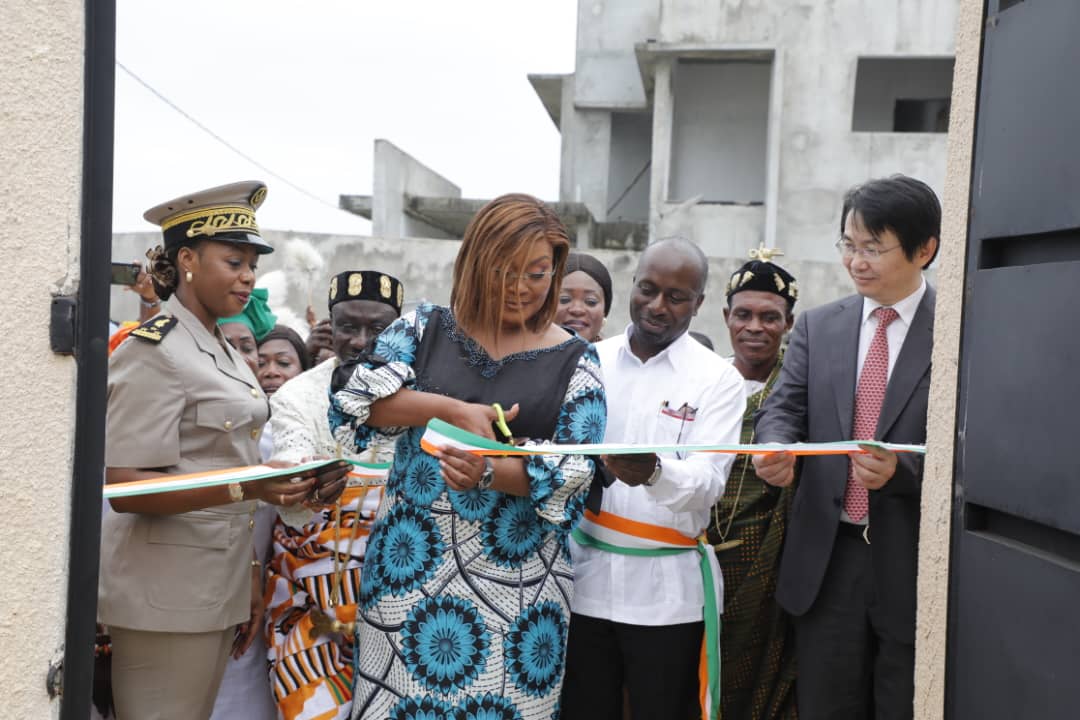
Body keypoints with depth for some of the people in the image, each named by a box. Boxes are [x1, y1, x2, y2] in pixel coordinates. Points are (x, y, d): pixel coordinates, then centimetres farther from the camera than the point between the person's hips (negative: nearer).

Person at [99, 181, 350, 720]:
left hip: (217, 588, 8)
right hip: (166, 596, -8)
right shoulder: (154, 350, -14)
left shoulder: (221, 350, 12)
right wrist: (244, 488, -30)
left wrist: (249, 575, 13)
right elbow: (124, 487, -19)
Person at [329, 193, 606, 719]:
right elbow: (358, 394, -7)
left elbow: (575, 469, -6)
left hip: (515, 575, -1)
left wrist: (488, 472, -23)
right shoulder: (425, 327, 4)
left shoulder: (574, 360, 0)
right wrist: (454, 410, -19)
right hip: (411, 558, 1)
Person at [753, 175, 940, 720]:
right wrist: (777, 449, -21)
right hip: (827, 558, 3)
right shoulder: (818, 326, 8)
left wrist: (904, 470, -25)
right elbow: (784, 406, 1)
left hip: (914, 561, -3)